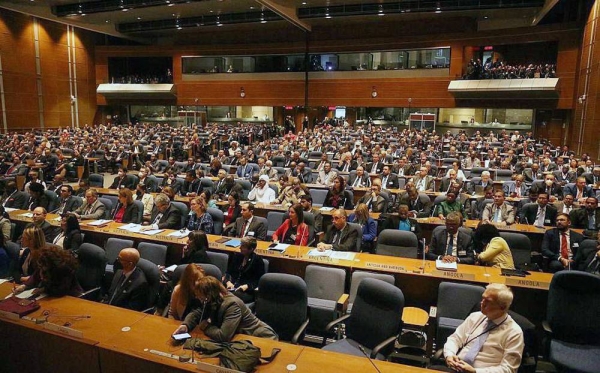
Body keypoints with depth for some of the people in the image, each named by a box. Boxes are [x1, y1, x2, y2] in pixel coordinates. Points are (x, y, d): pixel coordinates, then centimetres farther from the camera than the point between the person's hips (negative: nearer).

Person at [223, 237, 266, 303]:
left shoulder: (258, 260, -1)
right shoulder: (237, 256, 14)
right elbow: (228, 272, 15)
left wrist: (247, 286, -17)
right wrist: (228, 282, -6)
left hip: (247, 292, -4)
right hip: (232, 288, 5)